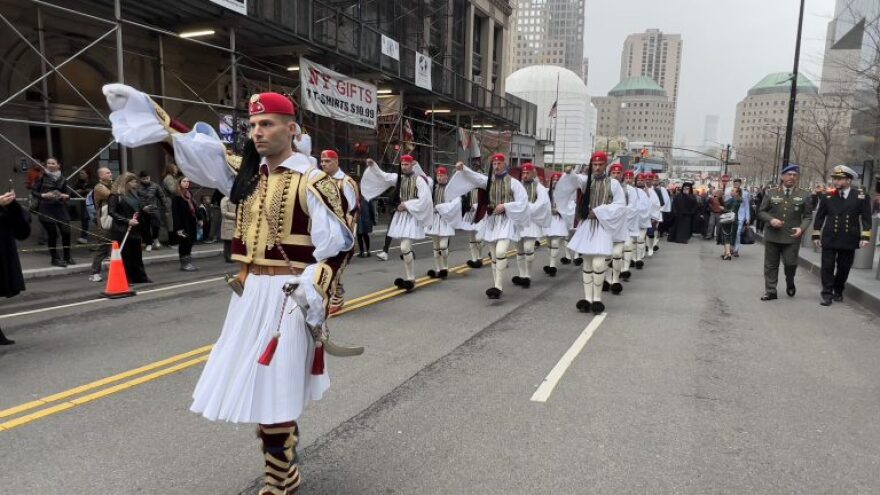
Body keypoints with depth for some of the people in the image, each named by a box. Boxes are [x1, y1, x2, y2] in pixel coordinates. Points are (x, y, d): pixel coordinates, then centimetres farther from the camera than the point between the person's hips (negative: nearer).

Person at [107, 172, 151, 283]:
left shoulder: (133, 194, 14)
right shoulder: (115, 196, -8)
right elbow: (112, 212, -16)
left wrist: (144, 210, 6)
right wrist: (127, 221, -22)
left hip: (134, 230, 7)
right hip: (122, 230, -7)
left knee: (137, 255, 12)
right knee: (125, 256, -2)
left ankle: (140, 277, 19)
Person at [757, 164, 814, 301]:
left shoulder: (804, 195, 3)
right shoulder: (770, 193, 3)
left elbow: (808, 216, 5)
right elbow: (761, 212, 6)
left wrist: (801, 228, -13)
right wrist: (771, 219, -13)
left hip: (792, 237, -1)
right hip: (772, 235, 1)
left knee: (790, 263, -2)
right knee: (771, 265, 6)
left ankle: (790, 284, 29)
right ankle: (770, 292, 16)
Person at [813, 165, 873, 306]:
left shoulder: (861, 196, -1)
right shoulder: (827, 196, 0)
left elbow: (866, 218, 1)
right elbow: (819, 217, 6)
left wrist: (865, 236, -6)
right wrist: (816, 235, 4)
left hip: (849, 240, 0)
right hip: (829, 239, 0)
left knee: (844, 268, 10)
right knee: (827, 267, -1)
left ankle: (838, 291, 27)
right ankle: (827, 294, 5)